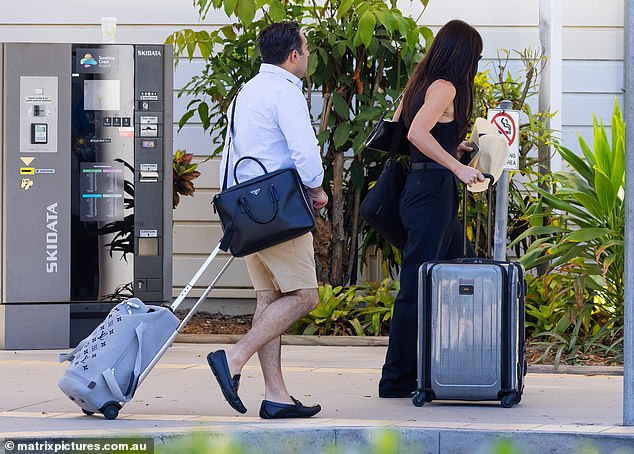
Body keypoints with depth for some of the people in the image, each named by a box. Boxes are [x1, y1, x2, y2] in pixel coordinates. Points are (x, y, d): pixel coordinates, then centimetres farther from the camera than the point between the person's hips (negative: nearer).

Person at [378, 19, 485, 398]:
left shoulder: (421, 84, 15)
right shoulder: (445, 88, -12)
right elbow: (417, 133, -26)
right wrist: (457, 167, -25)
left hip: (423, 192, 10)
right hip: (433, 192, -10)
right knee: (418, 288, -5)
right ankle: (397, 380, 0)